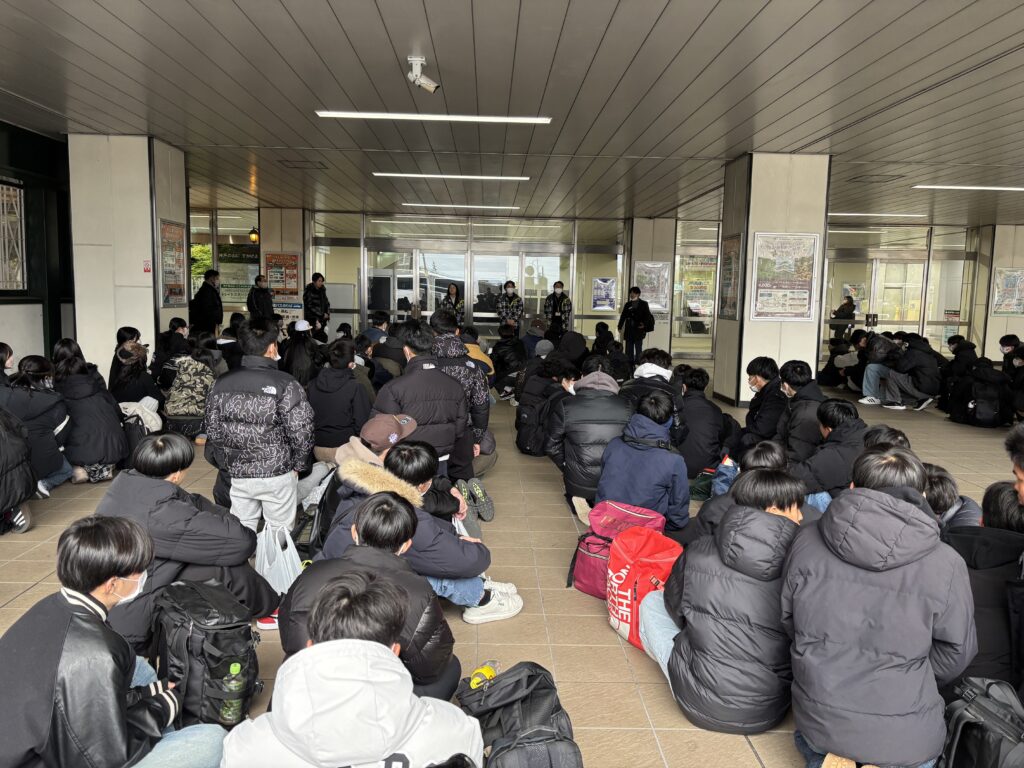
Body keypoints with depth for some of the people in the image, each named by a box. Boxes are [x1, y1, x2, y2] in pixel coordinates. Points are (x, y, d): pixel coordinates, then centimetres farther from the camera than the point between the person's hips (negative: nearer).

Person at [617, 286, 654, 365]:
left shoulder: (643, 304, 2)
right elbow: (623, 316, 12)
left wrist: (645, 325, -10)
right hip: (629, 331, 3)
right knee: (629, 349, 5)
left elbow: (648, 316, 2)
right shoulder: (628, 304, 11)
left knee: (638, 349, -2)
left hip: (639, 330, -3)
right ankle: (629, 363, 10)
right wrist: (620, 327, 8)